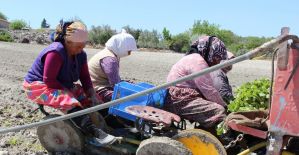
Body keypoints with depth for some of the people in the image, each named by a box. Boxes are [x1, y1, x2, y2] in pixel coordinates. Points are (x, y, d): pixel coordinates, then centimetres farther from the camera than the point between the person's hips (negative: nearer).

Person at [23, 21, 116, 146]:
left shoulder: (80, 54, -2)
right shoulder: (56, 52, -26)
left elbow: (85, 77, 0)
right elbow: (49, 81, -27)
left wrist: (92, 96, -14)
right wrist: (68, 90, -22)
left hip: (61, 86, 10)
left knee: (87, 97, -4)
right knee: (69, 102, -34)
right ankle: (94, 133, -44)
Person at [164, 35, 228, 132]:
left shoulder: (194, 58, 19)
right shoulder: (198, 61, -14)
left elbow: (205, 89, 17)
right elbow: (209, 91, -17)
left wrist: (223, 104, 10)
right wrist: (224, 106, -4)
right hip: (180, 101, -11)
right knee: (219, 111, -21)